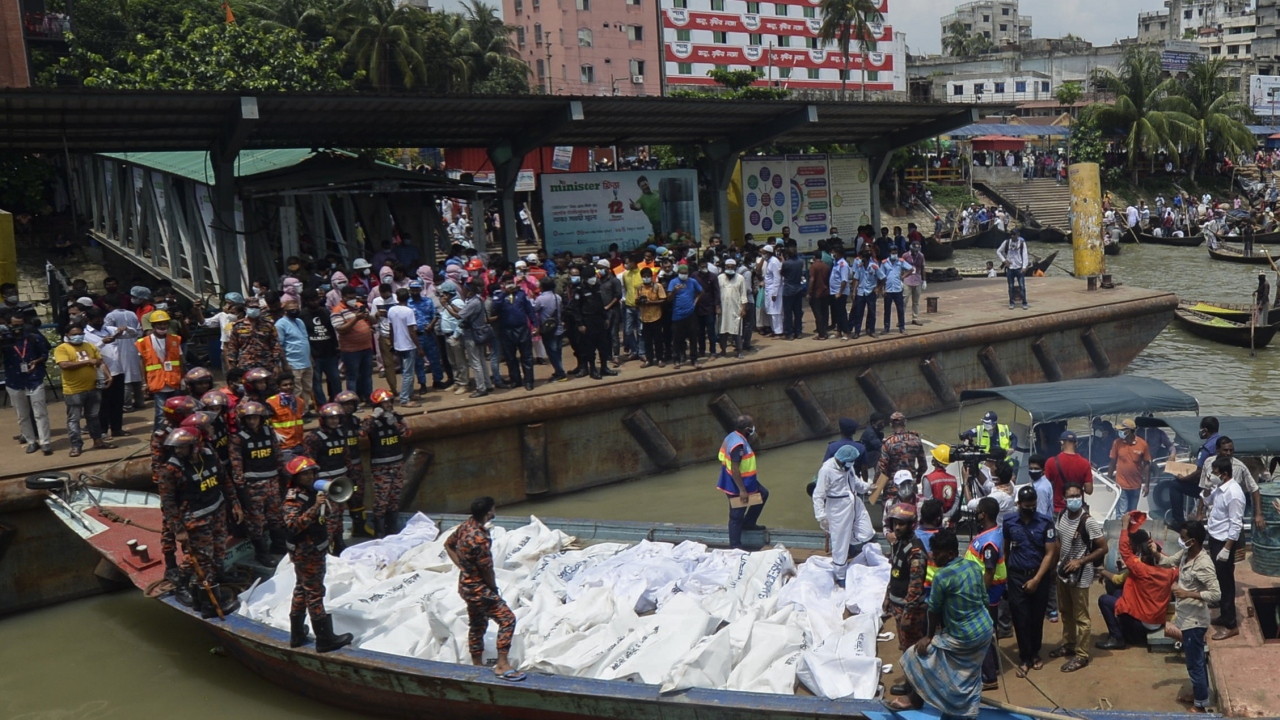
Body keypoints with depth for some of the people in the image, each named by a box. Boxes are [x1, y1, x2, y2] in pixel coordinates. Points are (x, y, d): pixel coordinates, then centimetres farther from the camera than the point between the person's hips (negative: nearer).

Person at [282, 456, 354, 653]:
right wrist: (315, 507, -40)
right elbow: (293, 525, -33)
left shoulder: (312, 492, 6)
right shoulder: (293, 498, -20)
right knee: (314, 593, -3)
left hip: (315, 550, 10)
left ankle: (297, 635, 30)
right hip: (305, 553, -10)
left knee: (302, 590, 18)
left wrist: (327, 500, 0)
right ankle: (325, 639, 4)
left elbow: (325, 514, 20)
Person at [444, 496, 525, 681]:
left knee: (477, 626, 20)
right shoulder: (480, 539, -30)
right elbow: (487, 570, -20)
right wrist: (494, 589, -3)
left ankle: (477, 666, 32)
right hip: (478, 588, -10)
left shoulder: (466, 525, -2)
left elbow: (448, 544, 15)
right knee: (507, 619, -8)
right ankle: (502, 665, -7)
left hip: (467, 584, 10)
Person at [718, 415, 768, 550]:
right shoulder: (738, 444, -29)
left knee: (763, 494, 25)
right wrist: (742, 490, -26)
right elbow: (734, 469, -30)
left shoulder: (733, 436, 2)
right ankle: (735, 547, 13)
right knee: (737, 516, 2)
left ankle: (748, 523, 34)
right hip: (737, 485, -10)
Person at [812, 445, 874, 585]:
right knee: (840, 543, 4)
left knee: (868, 536, 12)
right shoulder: (827, 470, -23)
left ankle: (847, 555, 37)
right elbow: (818, 496, -19)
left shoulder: (847, 466, -2)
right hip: (838, 510, -7)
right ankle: (841, 576, 23)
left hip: (855, 505, 7)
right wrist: (821, 517, -23)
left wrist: (867, 486, 5)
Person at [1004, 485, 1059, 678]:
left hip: (1040, 576, 0)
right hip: (1016, 576, 0)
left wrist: (1036, 579, -14)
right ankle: (1024, 658, 9)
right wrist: (1004, 573, 7)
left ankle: (1035, 653, 28)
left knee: (1037, 617, 10)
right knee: (1020, 617, -1)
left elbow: (1050, 554, -9)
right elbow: (1005, 548, 8)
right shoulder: (1009, 521, -5)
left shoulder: (1046, 522, -9)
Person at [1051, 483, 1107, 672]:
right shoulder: (1062, 515, -1)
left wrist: (1080, 561, -21)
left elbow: (1103, 548, -18)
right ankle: (1068, 645, 38)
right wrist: (1059, 559, 3)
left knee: (1080, 617, 3)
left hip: (1080, 576, -7)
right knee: (1066, 612, 22)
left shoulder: (1088, 522, -23)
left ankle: (1081, 655, 14)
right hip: (1063, 572, 7)